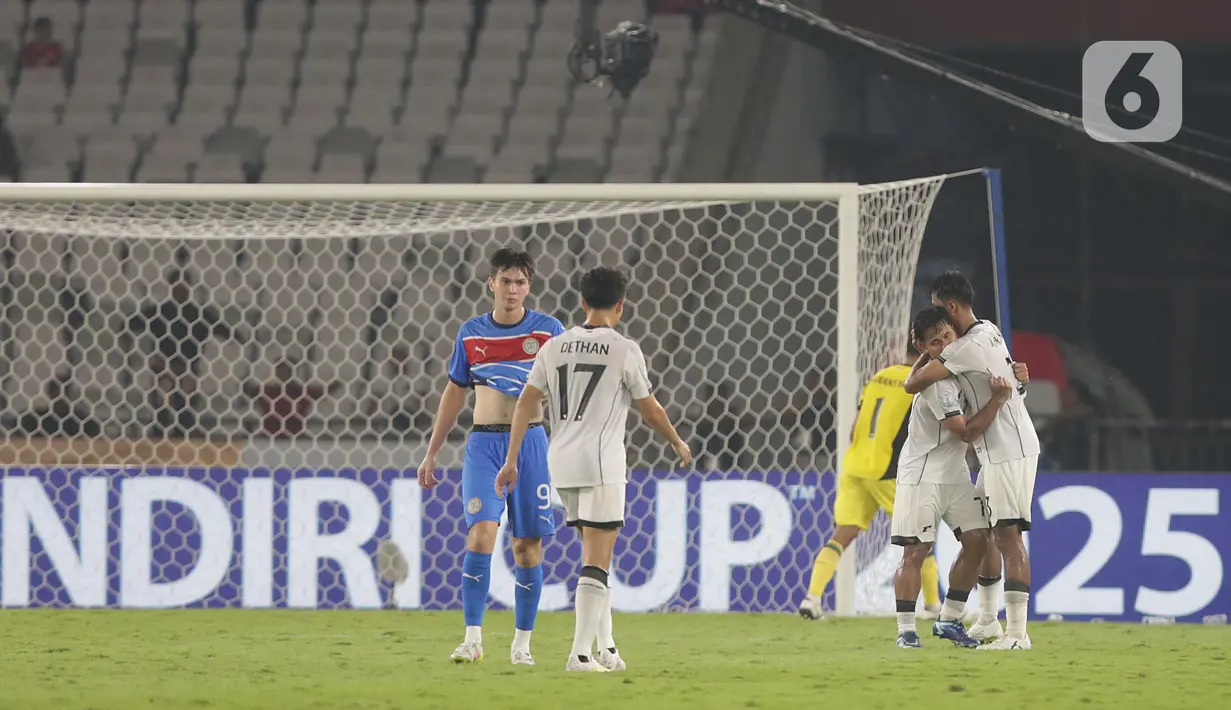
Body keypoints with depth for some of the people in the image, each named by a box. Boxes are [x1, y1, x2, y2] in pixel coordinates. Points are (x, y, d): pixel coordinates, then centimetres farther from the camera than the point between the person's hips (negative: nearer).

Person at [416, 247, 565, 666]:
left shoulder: (547, 330, 1)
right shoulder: (471, 333, 7)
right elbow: (454, 393, 17)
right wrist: (431, 454, 17)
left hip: (530, 442, -1)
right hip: (483, 443, 1)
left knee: (527, 546, 1)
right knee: (481, 533, -16)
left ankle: (522, 643, 11)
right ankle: (473, 639, -17)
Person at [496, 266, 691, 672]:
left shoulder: (555, 348, 8)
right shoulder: (625, 351, -4)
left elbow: (526, 403, 3)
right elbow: (650, 411, 2)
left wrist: (511, 461, 4)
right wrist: (678, 444, 20)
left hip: (562, 463, 5)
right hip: (601, 463, -5)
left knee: (596, 557, 17)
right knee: (596, 562, -5)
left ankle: (606, 647, 16)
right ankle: (581, 653, -13)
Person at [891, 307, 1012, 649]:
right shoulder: (936, 383, -22)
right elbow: (967, 432, -21)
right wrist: (998, 399, -22)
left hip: (954, 474, 8)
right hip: (922, 476, -8)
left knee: (977, 540, 1)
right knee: (915, 551, -8)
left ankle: (949, 620, 10)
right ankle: (906, 630, -4)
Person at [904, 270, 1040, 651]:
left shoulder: (969, 347, -18)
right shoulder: (989, 331, 12)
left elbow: (913, 384, -16)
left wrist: (927, 354, 4)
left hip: (1010, 451, -10)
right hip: (997, 451, 10)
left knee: (1008, 534, -13)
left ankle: (1017, 632, -18)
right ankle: (987, 620, 25)